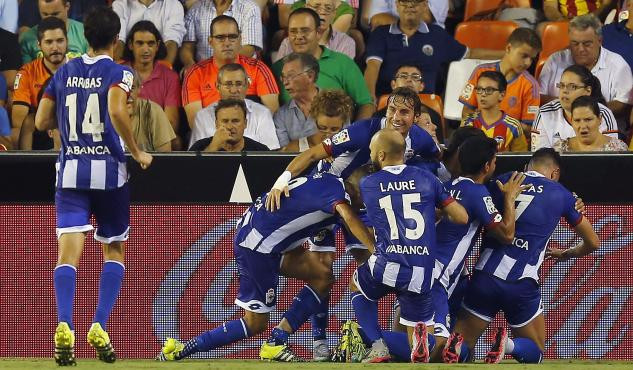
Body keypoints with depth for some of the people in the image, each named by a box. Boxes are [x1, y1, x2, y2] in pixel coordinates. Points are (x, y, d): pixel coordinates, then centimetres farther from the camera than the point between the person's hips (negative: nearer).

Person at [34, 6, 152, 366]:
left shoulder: (64, 72, 9)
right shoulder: (118, 73, -4)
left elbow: (42, 122, 11)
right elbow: (117, 112, -22)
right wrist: (137, 152, -11)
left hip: (70, 170, 2)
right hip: (108, 170, -2)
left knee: (69, 252, -6)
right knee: (114, 251, 15)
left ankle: (65, 326, -28)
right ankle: (100, 327, 0)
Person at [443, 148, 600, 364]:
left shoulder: (500, 182, 11)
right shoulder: (561, 195, 10)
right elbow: (592, 243, 21)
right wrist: (564, 255, 39)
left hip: (485, 276, 1)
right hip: (522, 284, -1)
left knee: (462, 351, 13)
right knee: (535, 353, 17)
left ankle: (455, 344, -24)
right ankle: (507, 345, -17)